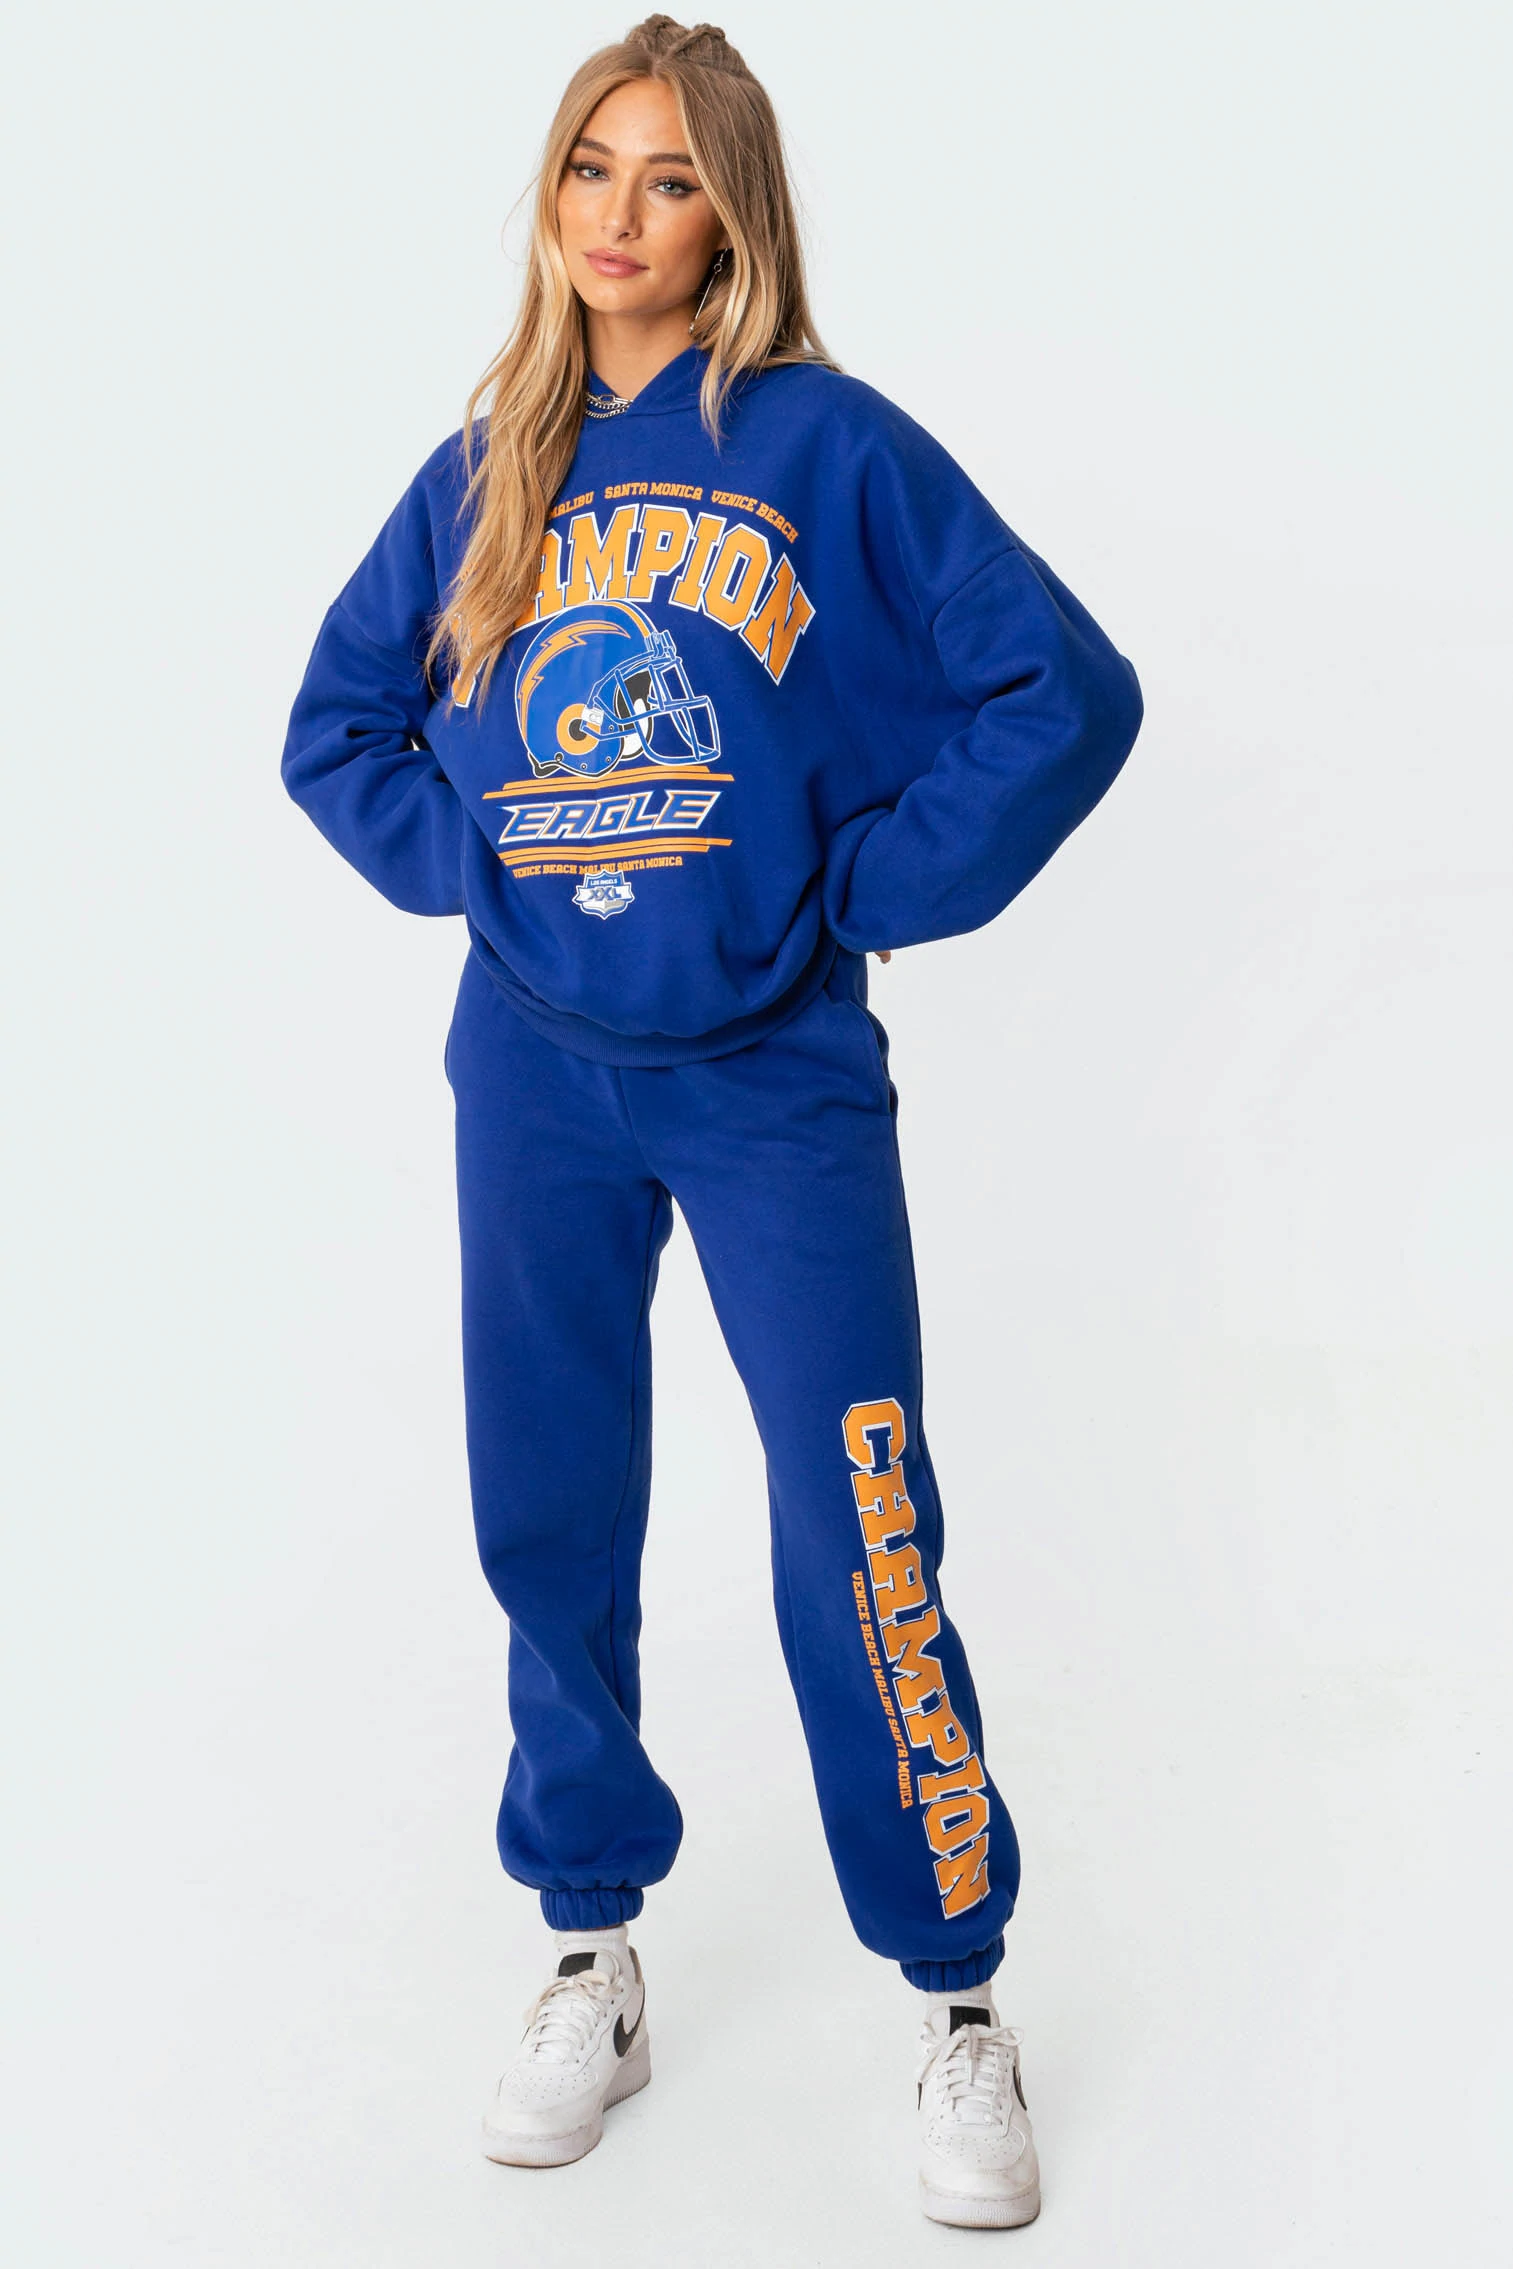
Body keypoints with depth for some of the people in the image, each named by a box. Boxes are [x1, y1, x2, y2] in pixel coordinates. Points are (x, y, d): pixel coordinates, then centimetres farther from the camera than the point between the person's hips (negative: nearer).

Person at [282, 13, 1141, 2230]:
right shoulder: (486, 472, 8)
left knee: (861, 1549, -3)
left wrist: (864, 889, -8)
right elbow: (337, 726, 17)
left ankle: (960, 2002, 14)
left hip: (779, 1076, -4)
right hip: (534, 1076, 4)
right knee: (547, 1518, 10)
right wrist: (472, 863, 2)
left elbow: (1068, 689, -8)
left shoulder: (831, 444, -4)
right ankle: (591, 1957, 28)